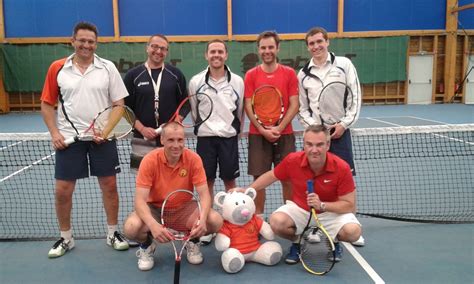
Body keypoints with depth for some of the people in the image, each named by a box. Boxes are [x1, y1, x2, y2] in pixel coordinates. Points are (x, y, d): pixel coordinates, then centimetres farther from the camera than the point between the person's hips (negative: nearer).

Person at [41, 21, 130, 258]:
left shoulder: (108, 68, 0)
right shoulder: (57, 68, 2)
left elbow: (119, 104, -1)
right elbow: (47, 104, 6)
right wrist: (54, 133, -5)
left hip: (102, 139, 0)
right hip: (68, 138, 1)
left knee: (109, 186, 6)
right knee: (62, 191, 5)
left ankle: (112, 233, 24)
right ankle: (66, 238, 25)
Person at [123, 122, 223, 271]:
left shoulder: (193, 159, -18)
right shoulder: (150, 160, -22)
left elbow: (204, 194, -19)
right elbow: (140, 199, -26)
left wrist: (202, 219, -40)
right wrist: (153, 225, -45)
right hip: (155, 207, -1)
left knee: (216, 221, -25)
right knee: (131, 227, -32)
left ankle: (193, 242, 11)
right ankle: (147, 246, 8)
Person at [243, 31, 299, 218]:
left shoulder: (289, 73, 4)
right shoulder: (251, 75, 4)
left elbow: (294, 105, -1)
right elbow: (248, 106, 0)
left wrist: (279, 128, -12)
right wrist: (263, 130, -11)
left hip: (284, 134, 0)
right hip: (258, 135, 0)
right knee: (259, 178, 2)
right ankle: (258, 216, 15)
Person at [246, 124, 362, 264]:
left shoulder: (342, 168, -23)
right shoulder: (292, 160, -18)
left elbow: (350, 205, -17)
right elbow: (271, 176, 2)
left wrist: (322, 205, -32)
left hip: (332, 212, 0)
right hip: (299, 209, 1)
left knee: (353, 231, -29)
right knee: (277, 221, -30)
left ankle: (334, 241, 10)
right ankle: (297, 241, 7)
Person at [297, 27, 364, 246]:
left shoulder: (344, 64, 2)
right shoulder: (303, 74, 7)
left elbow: (356, 97, 0)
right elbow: (302, 108, 9)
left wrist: (344, 124, -8)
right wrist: (313, 126, -6)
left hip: (339, 130, -1)